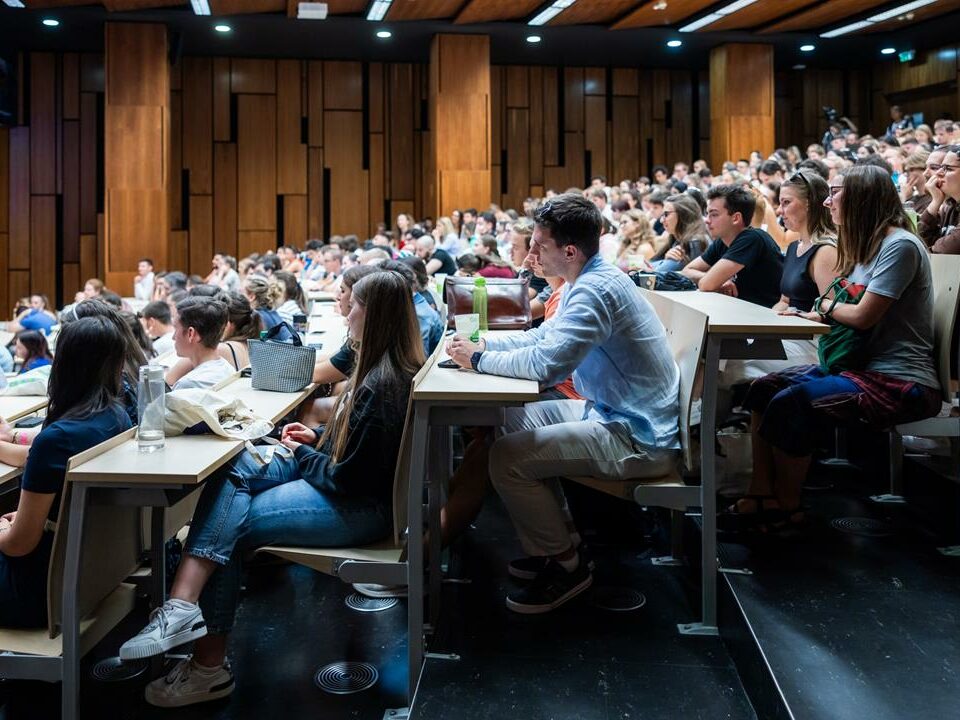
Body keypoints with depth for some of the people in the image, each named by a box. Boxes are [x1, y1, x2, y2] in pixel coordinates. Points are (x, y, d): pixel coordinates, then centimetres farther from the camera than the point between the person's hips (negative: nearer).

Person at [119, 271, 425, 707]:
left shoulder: (380, 386, -25)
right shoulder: (392, 367, 6)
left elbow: (347, 479, -23)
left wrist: (303, 455, -6)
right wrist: (317, 440, 5)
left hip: (358, 506, -10)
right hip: (351, 484, 10)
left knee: (231, 527, -8)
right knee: (232, 473, -4)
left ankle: (209, 665, 3)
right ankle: (184, 604, -17)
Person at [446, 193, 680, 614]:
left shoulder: (596, 290, -24)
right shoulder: (589, 281, 8)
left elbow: (546, 364, -31)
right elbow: (545, 336, 19)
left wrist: (479, 359, -15)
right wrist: (483, 343, 5)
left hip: (639, 438, -11)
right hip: (616, 413, 11)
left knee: (506, 457, -16)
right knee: (517, 420, 17)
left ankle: (565, 567, 2)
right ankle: (559, 539, 23)